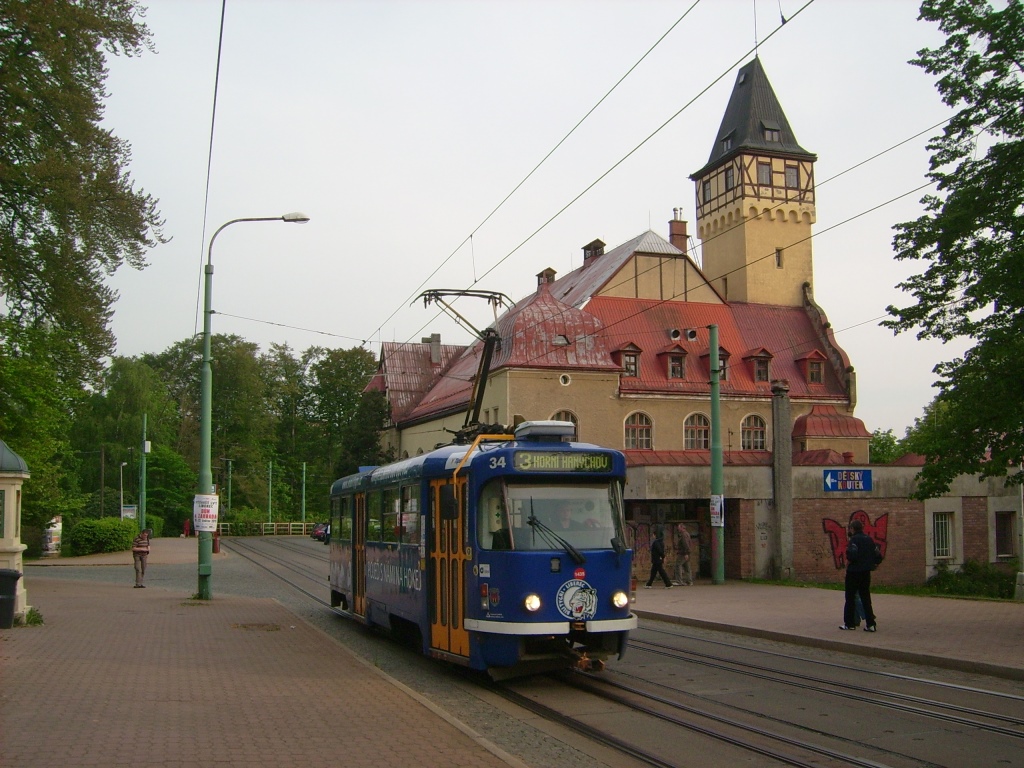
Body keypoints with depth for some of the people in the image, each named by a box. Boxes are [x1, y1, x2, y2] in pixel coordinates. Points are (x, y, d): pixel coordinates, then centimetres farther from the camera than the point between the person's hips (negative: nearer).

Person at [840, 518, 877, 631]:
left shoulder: (854, 539, -14)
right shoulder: (869, 539, 9)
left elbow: (852, 554, -26)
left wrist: (847, 563, -8)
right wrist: (871, 565, 17)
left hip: (854, 572, -7)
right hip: (866, 572, 7)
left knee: (850, 598, 5)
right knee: (866, 598, 10)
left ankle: (849, 623, 10)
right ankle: (870, 623, 6)